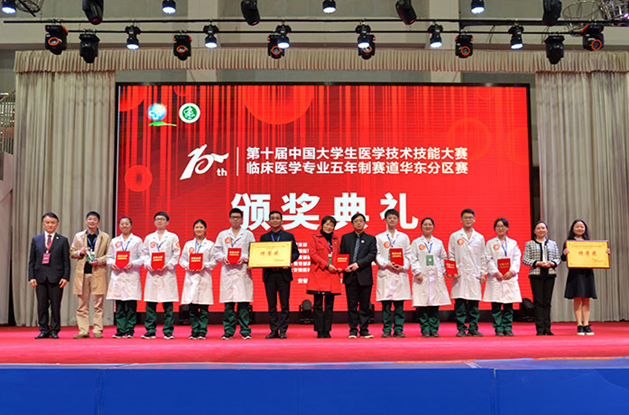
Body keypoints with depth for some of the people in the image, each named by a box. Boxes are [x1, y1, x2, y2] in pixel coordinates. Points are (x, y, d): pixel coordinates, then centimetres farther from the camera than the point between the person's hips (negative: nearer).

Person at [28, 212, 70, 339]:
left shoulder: (63, 240, 6)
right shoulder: (35, 240, 12)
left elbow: (66, 261, 3)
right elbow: (32, 261, 10)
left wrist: (65, 277, -6)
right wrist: (31, 277, 0)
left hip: (56, 277, -2)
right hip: (40, 277, 2)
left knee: (56, 306, 0)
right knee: (42, 305, 4)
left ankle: (54, 331, 9)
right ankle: (44, 331, 13)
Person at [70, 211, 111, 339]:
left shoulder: (105, 237, 8)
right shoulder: (78, 236, 14)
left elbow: (109, 255, 6)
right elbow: (72, 252, 16)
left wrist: (99, 261, -11)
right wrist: (80, 252, -5)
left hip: (98, 273, -2)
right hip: (82, 273, 2)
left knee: (98, 304, -2)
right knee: (83, 304, 3)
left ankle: (98, 330, 4)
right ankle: (83, 331, 9)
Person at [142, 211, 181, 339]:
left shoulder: (173, 237, 7)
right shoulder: (148, 238, 16)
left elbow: (176, 254, 2)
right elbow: (145, 254, 13)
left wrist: (168, 265, -11)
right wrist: (148, 265, -4)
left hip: (167, 273, -2)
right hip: (152, 273, 3)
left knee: (168, 305, -3)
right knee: (150, 303, 1)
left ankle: (168, 331, 2)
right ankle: (150, 331, 8)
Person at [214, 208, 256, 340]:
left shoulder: (248, 234, 12)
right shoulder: (222, 235, 16)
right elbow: (216, 252, 12)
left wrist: (244, 258, -10)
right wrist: (223, 258, -7)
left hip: (243, 271, -1)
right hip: (227, 271, 1)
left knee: (243, 303, -4)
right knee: (228, 303, 0)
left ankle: (245, 331, 1)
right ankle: (228, 331, 7)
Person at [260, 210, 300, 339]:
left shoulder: (289, 236, 8)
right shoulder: (264, 237, 12)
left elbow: (296, 252, 5)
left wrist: (289, 261, -13)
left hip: (284, 273, -1)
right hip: (269, 274, 2)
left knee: (284, 304, 0)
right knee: (271, 305, 5)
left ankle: (283, 331, 6)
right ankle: (274, 331, 11)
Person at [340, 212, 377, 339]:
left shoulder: (371, 239, 9)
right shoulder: (345, 238, 12)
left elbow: (372, 255, -4)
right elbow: (341, 255, 10)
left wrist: (358, 264, -15)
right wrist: (344, 267, -9)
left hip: (365, 276, 0)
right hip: (350, 276, 1)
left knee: (365, 305, 2)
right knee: (352, 305, 2)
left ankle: (364, 331, 8)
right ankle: (353, 331, 7)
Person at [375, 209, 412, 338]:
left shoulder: (404, 237, 14)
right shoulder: (379, 237, 9)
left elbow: (408, 254, 10)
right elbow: (376, 255, 4)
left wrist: (403, 266, -6)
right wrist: (387, 264, -10)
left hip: (400, 274, 1)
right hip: (385, 274, -1)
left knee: (399, 304, 0)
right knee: (386, 304, -2)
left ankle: (398, 329, 6)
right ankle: (386, 330, 4)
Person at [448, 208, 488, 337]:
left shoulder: (480, 237, 13)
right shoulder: (454, 236, 7)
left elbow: (483, 257, 14)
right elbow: (451, 256, 6)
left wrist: (483, 273, 6)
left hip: (475, 275, 2)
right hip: (460, 275, -2)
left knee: (474, 303, 1)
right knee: (460, 302, -4)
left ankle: (473, 328, 8)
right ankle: (461, 329, 2)